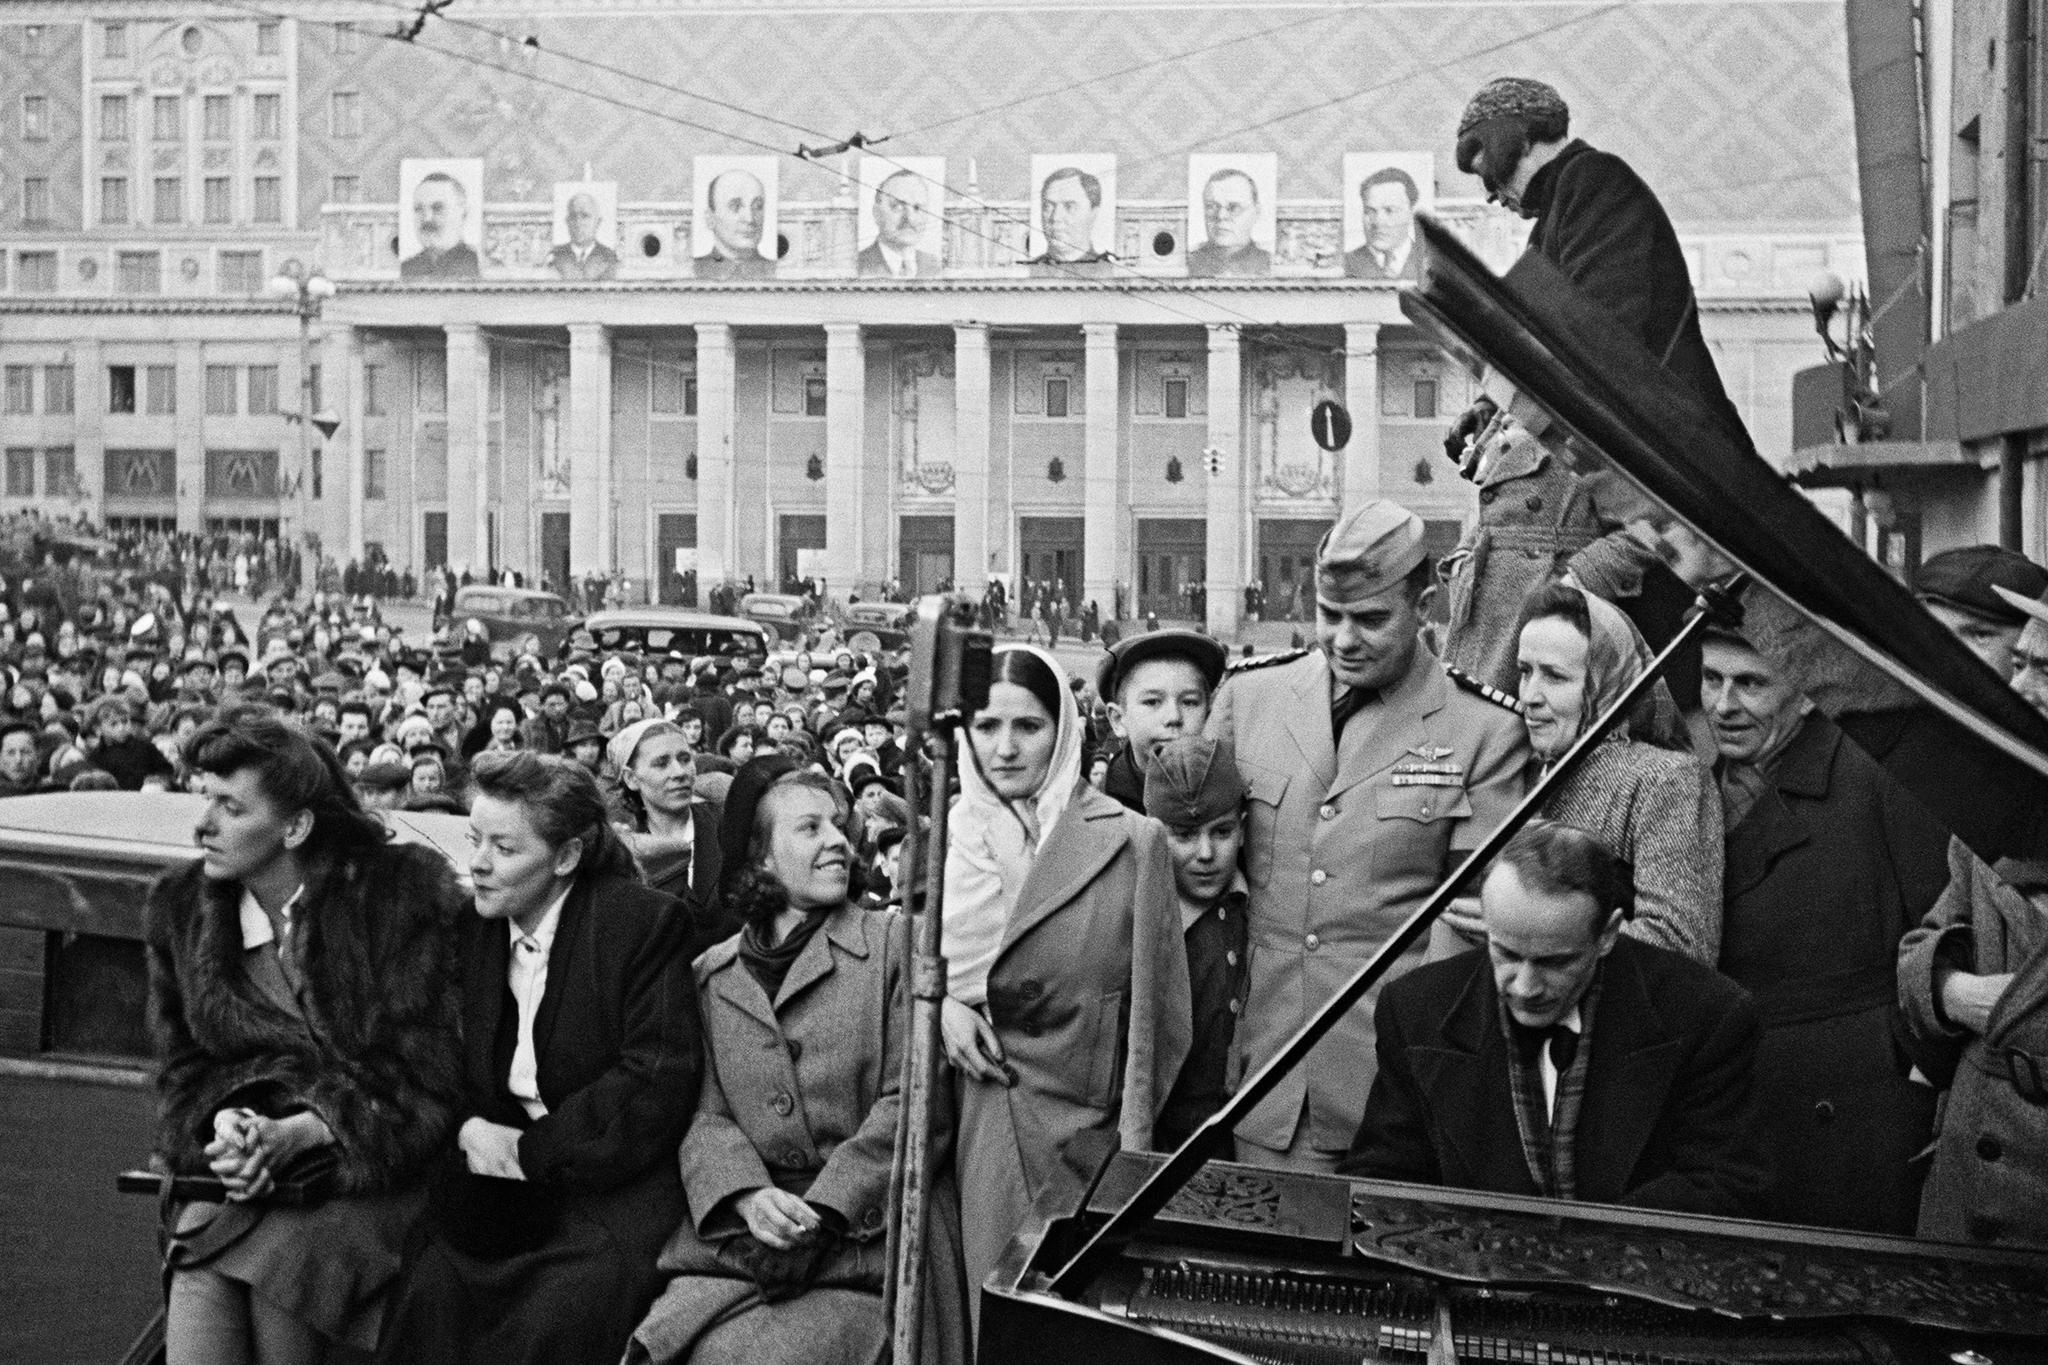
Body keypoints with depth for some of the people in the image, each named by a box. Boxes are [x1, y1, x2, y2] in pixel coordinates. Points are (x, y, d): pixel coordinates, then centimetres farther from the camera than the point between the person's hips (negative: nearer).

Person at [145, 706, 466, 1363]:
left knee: (274, 1260, -29)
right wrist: (223, 1121, -12)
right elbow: (182, 1068, 11)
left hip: (377, 1169, -3)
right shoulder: (180, 908, 6)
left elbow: (422, 1081, -9)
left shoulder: (404, 891, -9)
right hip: (245, 1174, 3)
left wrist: (296, 1133, -20)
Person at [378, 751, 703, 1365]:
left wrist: (535, 1151, -12)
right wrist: (468, 1128, -7)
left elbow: (660, 1082, -13)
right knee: (431, 1287, -18)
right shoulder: (472, 929, 10)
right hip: (493, 1171, 5)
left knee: (566, 1304, -26)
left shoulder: (643, 921, -7)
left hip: (611, 1178, -5)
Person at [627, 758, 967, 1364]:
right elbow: (705, 1112, 8)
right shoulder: (710, 973, 15)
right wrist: (747, 1195, -13)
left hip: (864, 1243, -3)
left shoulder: (895, 941, 5)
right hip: (730, 1241, 3)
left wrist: (820, 1210, -11)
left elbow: (914, 1102, -2)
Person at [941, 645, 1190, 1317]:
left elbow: (1158, 1018, -3)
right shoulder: (945, 838, 5)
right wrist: (938, 1003, -4)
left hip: (1082, 1132, -2)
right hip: (971, 1124, 3)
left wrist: (1132, 1154, -6)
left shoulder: (1131, 841, -5)